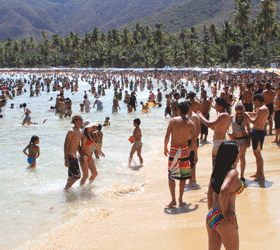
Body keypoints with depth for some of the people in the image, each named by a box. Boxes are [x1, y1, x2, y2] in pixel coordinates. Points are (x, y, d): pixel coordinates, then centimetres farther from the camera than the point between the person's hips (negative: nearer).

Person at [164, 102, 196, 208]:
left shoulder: (173, 120, -5)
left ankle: (173, 200, -2)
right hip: (184, 149, 2)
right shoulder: (191, 123, 0)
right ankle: (180, 200, 16)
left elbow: (167, 136, -7)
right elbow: (193, 140, 2)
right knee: (183, 175, 12)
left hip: (173, 150, -2)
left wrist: (165, 148, 6)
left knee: (171, 175, 5)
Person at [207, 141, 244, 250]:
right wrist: (225, 212, -19)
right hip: (224, 221, -7)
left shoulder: (216, 171, 9)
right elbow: (224, 190, -31)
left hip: (210, 217, 7)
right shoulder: (232, 172, -14)